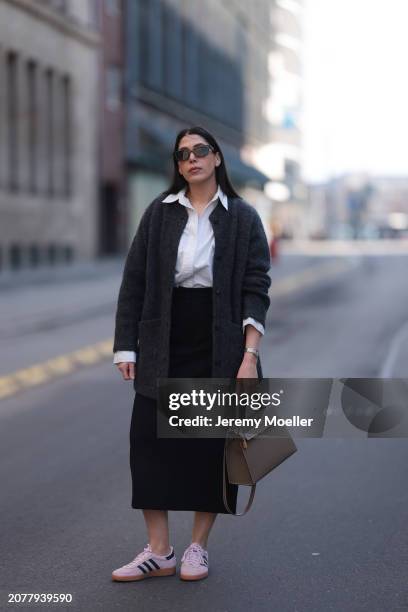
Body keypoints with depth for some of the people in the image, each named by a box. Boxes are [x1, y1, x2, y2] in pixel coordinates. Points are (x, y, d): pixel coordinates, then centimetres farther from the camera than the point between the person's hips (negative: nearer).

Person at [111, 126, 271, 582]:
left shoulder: (242, 218, 0)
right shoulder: (159, 213, 5)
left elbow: (255, 289, -4)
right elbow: (134, 282, 4)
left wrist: (250, 355, -13)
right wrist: (126, 347, -2)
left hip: (220, 349, -1)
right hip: (164, 348, 2)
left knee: (212, 446, 4)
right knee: (150, 441, -1)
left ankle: (198, 546, 19)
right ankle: (158, 552, 9)